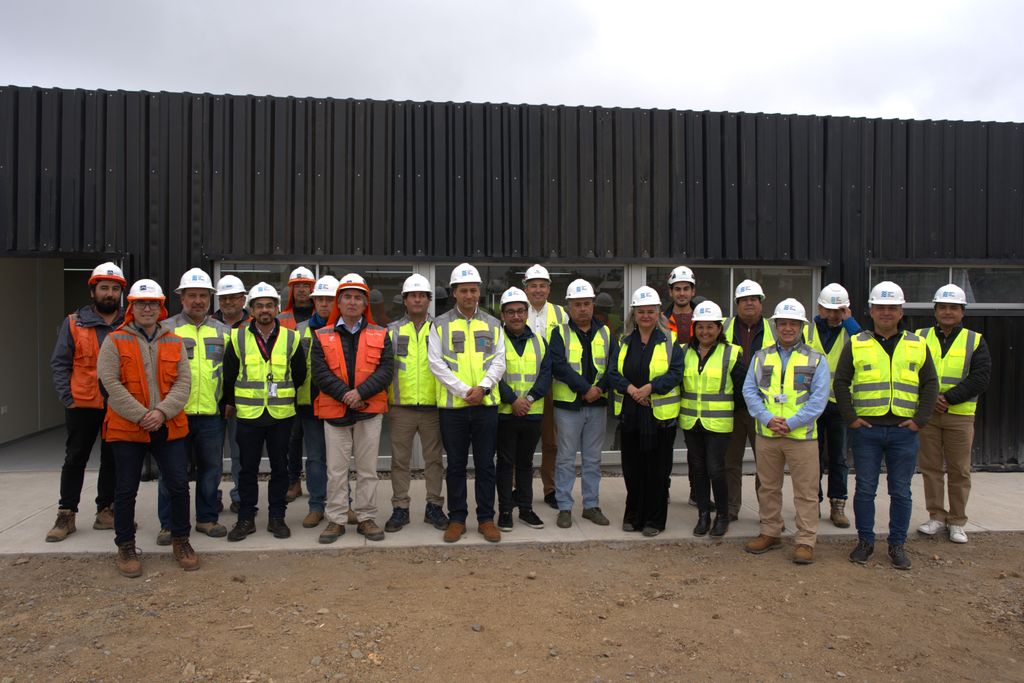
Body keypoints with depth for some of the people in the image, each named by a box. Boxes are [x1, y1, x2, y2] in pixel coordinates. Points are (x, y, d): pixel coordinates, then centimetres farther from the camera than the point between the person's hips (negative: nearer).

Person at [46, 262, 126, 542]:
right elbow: (59, 363, 1)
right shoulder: (74, 323, 1)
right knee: (75, 459, 7)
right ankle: (66, 514, 18)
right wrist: (67, 398, -8)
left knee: (113, 460, 10)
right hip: (82, 405, -1)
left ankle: (106, 510, 22)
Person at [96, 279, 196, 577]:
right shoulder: (114, 341, 0)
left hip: (169, 427, 2)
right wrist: (141, 415, -16)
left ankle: (180, 539, 21)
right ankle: (125, 546, 23)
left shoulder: (175, 343, 8)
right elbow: (110, 383, -9)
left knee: (179, 485, 4)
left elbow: (184, 382, 1)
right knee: (126, 490, 7)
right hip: (127, 428, -2)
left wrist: (162, 411, -14)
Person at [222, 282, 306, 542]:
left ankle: (277, 517, 20)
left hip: (282, 415, 1)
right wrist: (233, 402, 12)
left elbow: (299, 376, 10)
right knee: (248, 469, 7)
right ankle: (246, 518, 19)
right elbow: (229, 376, 8)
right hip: (247, 415, 0)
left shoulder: (291, 338, 1)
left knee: (279, 468, 8)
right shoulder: (238, 338, 0)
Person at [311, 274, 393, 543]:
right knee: (336, 470, 5)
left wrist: (361, 392, -16)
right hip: (334, 411, 0)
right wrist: (344, 394, -16)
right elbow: (320, 372, -4)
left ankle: (367, 518, 17)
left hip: (370, 410, 0)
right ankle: (336, 520, 15)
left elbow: (386, 370, -3)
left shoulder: (380, 336, 6)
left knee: (368, 469, 6)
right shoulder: (322, 337, 6)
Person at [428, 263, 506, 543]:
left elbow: (499, 362, 4)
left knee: (485, 465, 7)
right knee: (456, 465, 8)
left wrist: (482, 387, -13)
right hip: (452, 405, -1)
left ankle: (486, 519, 18)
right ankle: (457, 519, 19)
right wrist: (464, 391, -13)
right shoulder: (440, 325, 3)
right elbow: (437, 364, -5)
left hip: (486, 404, 2)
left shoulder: (492, 325, 10)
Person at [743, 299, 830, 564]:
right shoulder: (760, 357, 10)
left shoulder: (816, 360, 2)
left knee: (806, 491, 1)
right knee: (768, 487, 13)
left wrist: (791, 423, -16)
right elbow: (749, 390, 2)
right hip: (766, 435, 3)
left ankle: (806, 541, 12)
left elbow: (819, 398, -6)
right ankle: (770, 533, 27)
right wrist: (767, 419, -12)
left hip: (802, 436, -3)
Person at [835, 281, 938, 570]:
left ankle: (897, 545, 20)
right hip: (867, 429, -1)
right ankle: (865, 541, 19)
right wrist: (850, 417, -4)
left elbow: (930, 384, 8)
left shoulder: (917, 345, 8)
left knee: (901, 492, 7)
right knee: (865, 489, 5)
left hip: (904, 430, 1)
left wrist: (919, 419, -1)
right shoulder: (856, 345, 3)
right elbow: (840, 382, 3)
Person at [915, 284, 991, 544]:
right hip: (926, 414, 1)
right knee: (930, 467, 6)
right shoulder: (920, 338, 7)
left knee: (959, 470, 4)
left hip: (960, 415, -1)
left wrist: (949, 398, -16)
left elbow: (981, 377, -6)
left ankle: (957, 522, 16)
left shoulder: (975, 341, 4)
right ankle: (937, 517, 18)